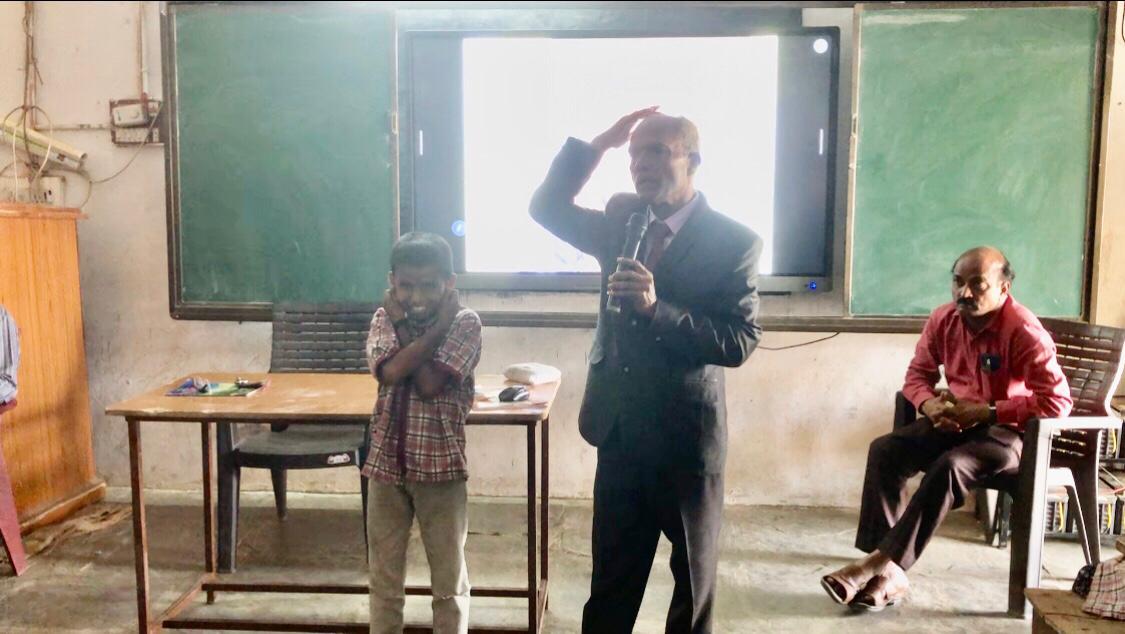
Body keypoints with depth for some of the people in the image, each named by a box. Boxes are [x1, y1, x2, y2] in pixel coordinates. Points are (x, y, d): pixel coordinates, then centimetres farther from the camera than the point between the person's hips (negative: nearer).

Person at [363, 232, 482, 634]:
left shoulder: (465, 322, -9)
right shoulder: (384, 317, 3)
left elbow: (429, 383, -20)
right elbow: (391, 371, -17)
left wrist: (405, 328, -12)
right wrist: (436, 328, -15)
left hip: (440, 465, -3)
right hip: (386, 462, 3)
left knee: (449, 581, 10)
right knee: (384, 578, 15)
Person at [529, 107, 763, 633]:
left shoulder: (734, 242, -11)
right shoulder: (621, 218, 4)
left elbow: (740, 343, -17)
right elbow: (546, 208, 4)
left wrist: (658, 308, -28)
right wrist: (599, 143, -7)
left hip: (687, 433, -4)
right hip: (620, 430, 4)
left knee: (694, 575, 18)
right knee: (612, 576, 17)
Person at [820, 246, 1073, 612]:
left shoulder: (1023, 330, -19)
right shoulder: (943, 319, -2)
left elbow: (1057, 402, -22)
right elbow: (917, 374, 8)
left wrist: (984, 412, -24)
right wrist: (930, 405, -14)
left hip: (1006, 431, -6)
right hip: (955, 422, 6)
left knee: (950, 467, -35)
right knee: (884, 451, -18)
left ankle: (884, 564, -29)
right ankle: (888, 572, -23)